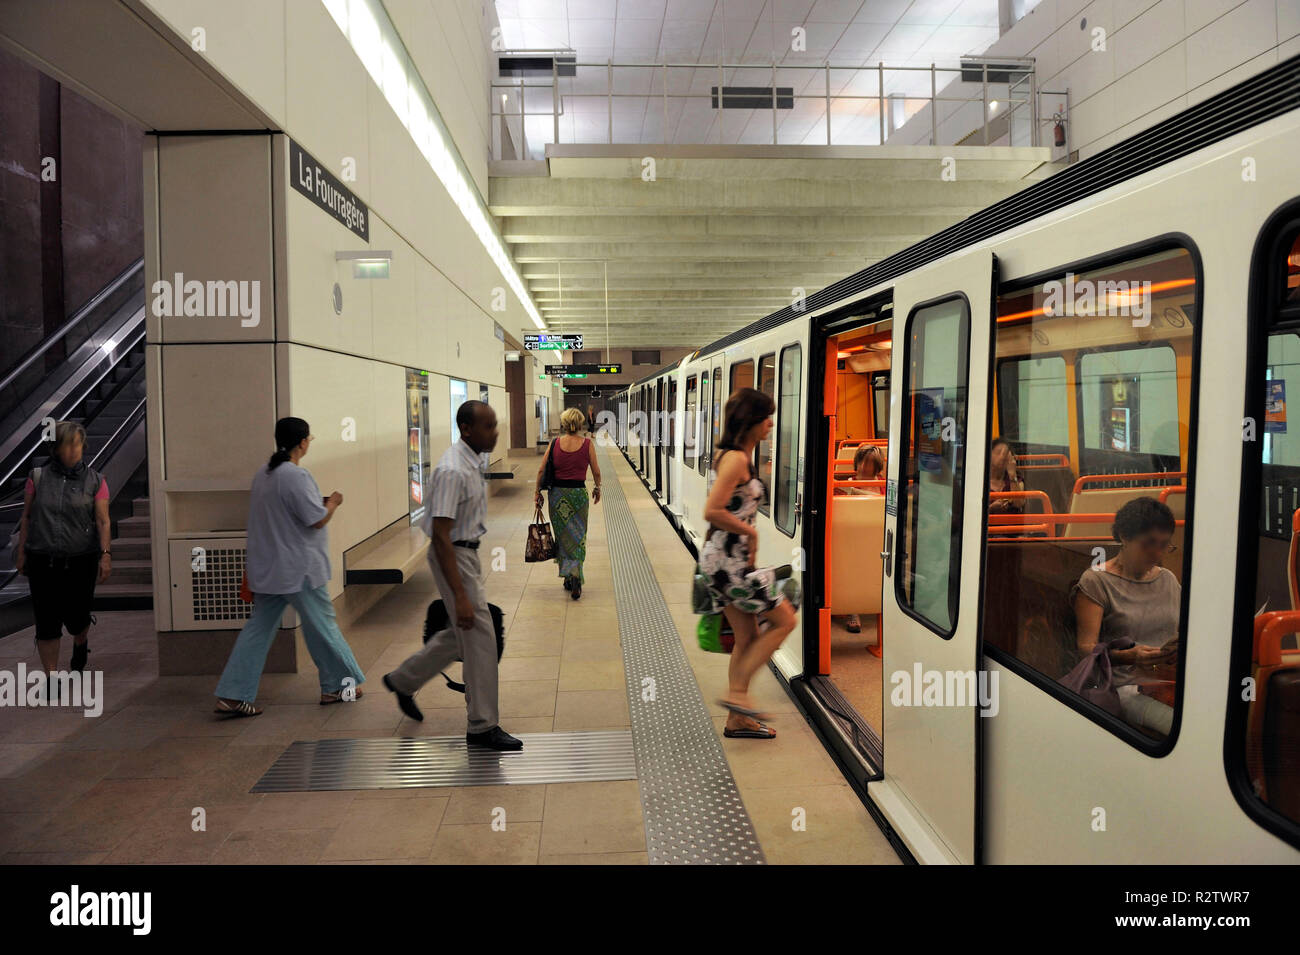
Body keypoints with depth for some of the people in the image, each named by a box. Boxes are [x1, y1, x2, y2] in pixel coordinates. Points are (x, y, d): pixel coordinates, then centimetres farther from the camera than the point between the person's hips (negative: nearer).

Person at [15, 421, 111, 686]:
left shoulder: (94, 481, 1)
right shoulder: (38, 478, 4)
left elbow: (103, 521, -2)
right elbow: (26, 517, 9)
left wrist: (106, 554, -10)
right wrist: (21, 551, 7)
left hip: (81, 561, -1)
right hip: (43, 561, 1)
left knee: (76, 617, 5)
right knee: (47, 621, -1)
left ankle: (81, 645, 40)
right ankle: (51, 678, 9)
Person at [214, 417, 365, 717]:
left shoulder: (262, 474, 10)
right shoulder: (296, 476, -19)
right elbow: (317, 520, -19)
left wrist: (322, 502, 18)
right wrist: (333, 503, 1)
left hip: (266, 569, 8)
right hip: (298, 570, -8)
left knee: (258, 629, 10)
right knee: (322, 626, 6)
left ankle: (232, 695, 8)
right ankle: (338, 686, 19)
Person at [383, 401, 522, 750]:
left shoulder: (473, 462, 6)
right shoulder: (453, 470, -24)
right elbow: (441, 535, -27)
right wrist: (460, 595, -29)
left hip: (468, 551, 10)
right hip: (452, 555, -10)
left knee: (462, 634, 20)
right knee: (479, 636, -4)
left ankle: (403, 680, 37)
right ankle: (482, 726, 8)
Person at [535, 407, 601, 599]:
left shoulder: (554, 444, -4)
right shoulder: (587, 444, -6)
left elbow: (541, 470, -2)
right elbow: (596, 471, 0)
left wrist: (538, 492, 9)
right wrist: (597, 488, 17)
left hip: (557, 493, 1)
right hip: (578, 493, -1)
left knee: (562, 536, 14)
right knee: (577, 537, 7)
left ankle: (568, 577, 18)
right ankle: (575, 576, -9)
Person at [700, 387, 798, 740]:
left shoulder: (734, 455, 13)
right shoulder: (736, 459, -17)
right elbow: (712, 512, -25)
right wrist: (750, 531, -13)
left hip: (728, 557, 10)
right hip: (728, 557, -10)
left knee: (747, 638, 13)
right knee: (784, 620, 1)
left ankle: (737, 720, 21)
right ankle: (736, 692, 5)